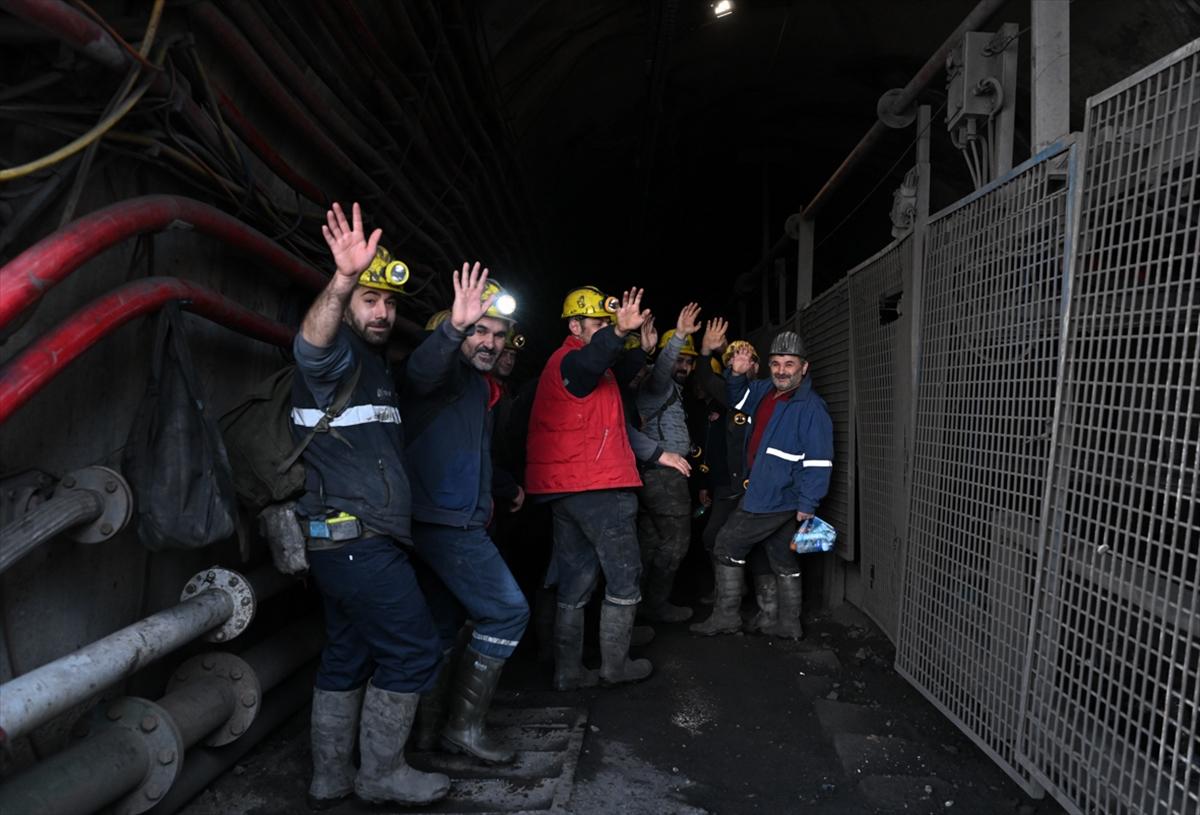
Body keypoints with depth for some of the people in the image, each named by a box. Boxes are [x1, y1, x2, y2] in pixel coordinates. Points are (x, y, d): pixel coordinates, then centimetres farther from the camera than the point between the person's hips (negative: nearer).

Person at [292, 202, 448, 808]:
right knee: (413, 650, -2)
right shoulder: (338, 354, -9)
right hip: (357, 540, -10)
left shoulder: (375, 362, 20)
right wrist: (343, 280, -54)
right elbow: (312, 343, -36)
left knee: (348, 656, 15)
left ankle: (330, 779, 27)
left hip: (350, 541, 10)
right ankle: (381, 775, 13)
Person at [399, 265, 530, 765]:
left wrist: (495, 494, 33)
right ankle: (465, 726, 2)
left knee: (442, 629, 18)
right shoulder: (448, 371, -12)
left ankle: (428, 726, 32)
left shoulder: (477, 383, 18)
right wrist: (453, 327, -55)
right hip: (446, 522, -10)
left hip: (448, 521, 10)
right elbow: (422, 369, -38)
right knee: (508, 610, -8)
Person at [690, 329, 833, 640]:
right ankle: (790, 624, 28)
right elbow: (738, 396, 24)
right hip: (763, 492, 9)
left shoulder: (811, 407, -19)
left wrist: (807, 504, -22)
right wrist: (736, 374, 3)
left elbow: (819, 461, -21)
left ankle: (726, 616, 10)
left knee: (727, 545, -1)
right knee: (783, 558, 16)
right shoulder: (765, 391, 5)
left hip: (776, 498, -9)